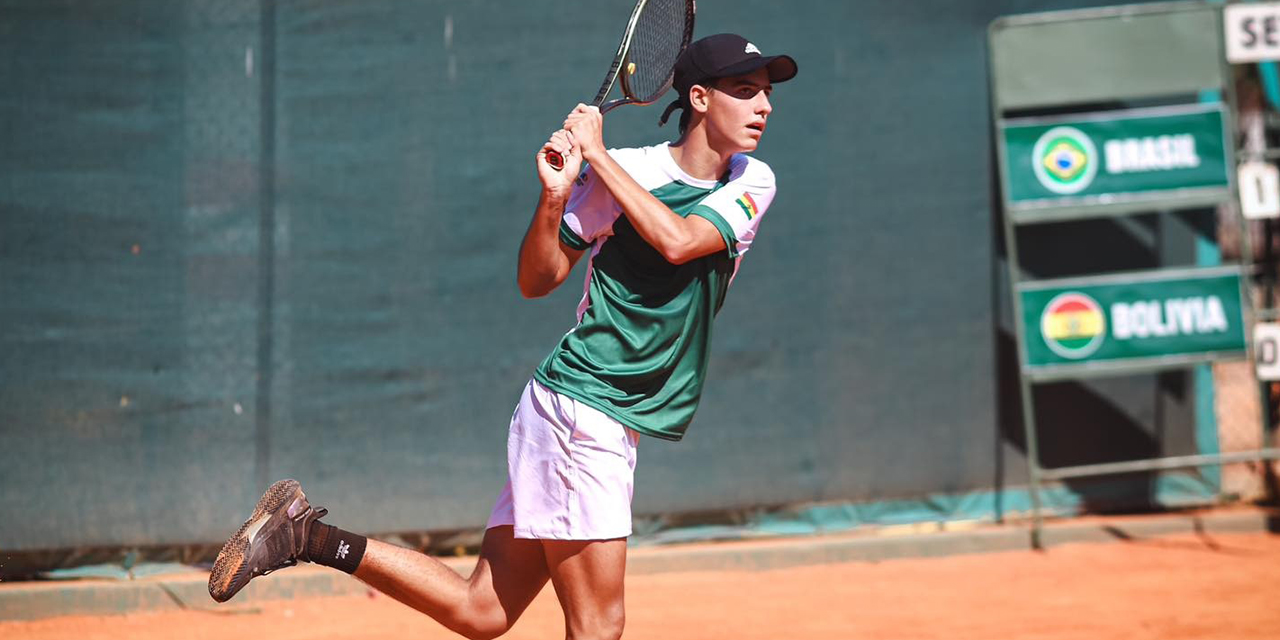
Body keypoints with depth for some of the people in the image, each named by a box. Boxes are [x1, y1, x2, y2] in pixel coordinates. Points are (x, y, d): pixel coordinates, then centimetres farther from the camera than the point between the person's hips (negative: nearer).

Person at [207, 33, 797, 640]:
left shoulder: (753, 184, 5)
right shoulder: (626, 171, -7)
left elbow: (678, 241, -15)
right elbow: (536, 281, -2)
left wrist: (598, 156, -14)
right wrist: (555, 196, -18)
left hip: (613, 429, 6)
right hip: (577, 412, -6)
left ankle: (311, 536, 13)